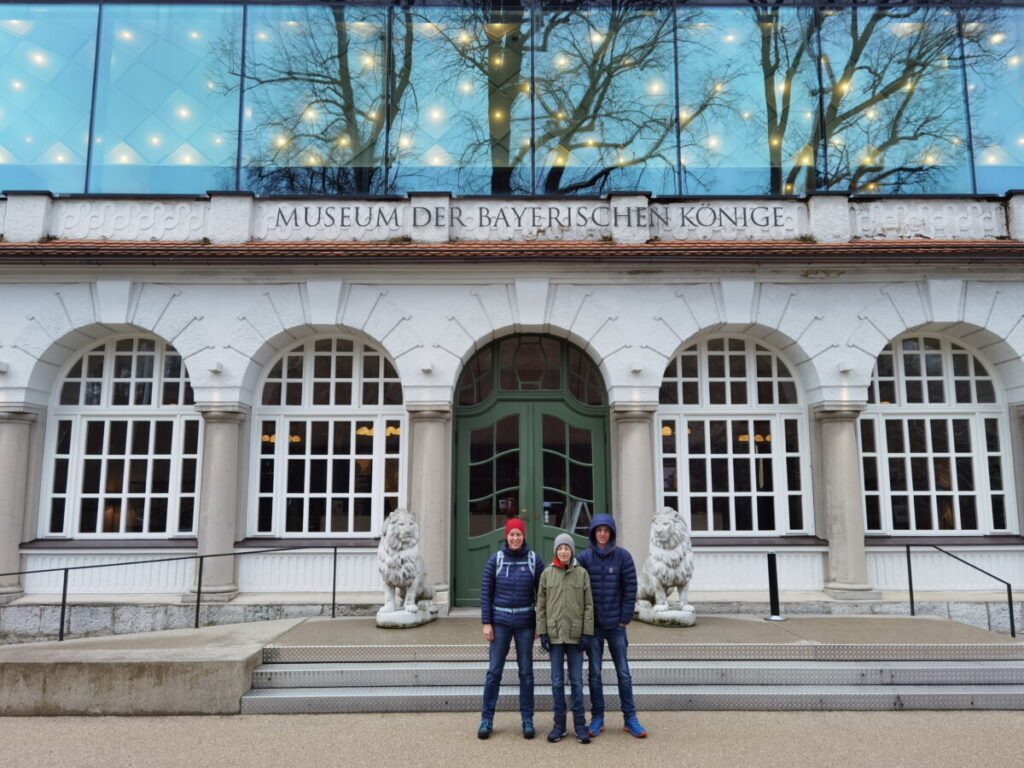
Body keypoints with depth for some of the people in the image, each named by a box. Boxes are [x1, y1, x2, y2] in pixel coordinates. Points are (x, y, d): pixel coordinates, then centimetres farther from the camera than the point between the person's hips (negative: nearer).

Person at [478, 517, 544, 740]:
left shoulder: (534, 560, -1)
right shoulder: (495, 560, -2)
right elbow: (485, 592, 0)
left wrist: (540, 623, 1)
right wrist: (486, 623, -4)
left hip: (525, 623, 0)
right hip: (500, 622, 0)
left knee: (526, 671, 7)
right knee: (494, 670, 2)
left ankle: (527, 720, 16)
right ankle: (486, 719, 12)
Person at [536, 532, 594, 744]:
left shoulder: (582, 573, 1)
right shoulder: (547, 574, 2)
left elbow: (588, 605, 1)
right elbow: (541, 605, 4)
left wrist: (587, 633, -4)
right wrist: (542, 633, -2)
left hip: (575, 635, -1)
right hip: (554, 635, 1)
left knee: (576, 681, 5)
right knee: (557, 682, 6)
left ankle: (580, 725, 13)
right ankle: (559, 725, 16)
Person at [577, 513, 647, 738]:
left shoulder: (623, 556, -2)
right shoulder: (584, 557, -1)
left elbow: (630, 589, -2)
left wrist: (625, 618, -5)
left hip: (616, 625, 0)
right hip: (593, 625, 0)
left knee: (623, 672, 5)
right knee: (594, 673, 6)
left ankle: (630, 718, 14)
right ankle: (597, 718, 16)